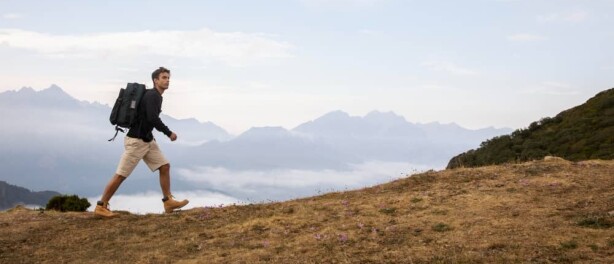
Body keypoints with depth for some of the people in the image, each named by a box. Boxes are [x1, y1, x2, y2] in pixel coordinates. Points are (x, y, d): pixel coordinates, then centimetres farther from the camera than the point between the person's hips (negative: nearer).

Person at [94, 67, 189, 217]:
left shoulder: (156, 96, 12)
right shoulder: (152, 95, -16)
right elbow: (152, 118, -28)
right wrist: (169, 133, -19)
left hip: (148, 141, 10)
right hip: (136, 141, -9)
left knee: (165, 166, 4)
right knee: (121, 175, -4)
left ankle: (168, 202, 7)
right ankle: (101, 207, 4)